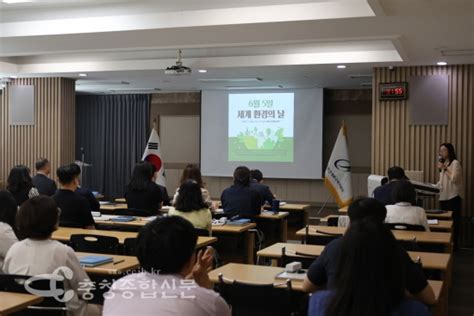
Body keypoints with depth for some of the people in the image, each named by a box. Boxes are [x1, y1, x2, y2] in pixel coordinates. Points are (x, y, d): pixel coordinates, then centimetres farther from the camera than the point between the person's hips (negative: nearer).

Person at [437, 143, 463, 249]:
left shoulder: (455, 163, -8)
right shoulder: (444, 163, 16)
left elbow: (454, 179, -20)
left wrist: (444, 168, -15)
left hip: (453, 197, -8)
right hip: (444, 196, 8)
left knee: (453, 221, -5)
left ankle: (453, 245, 1)